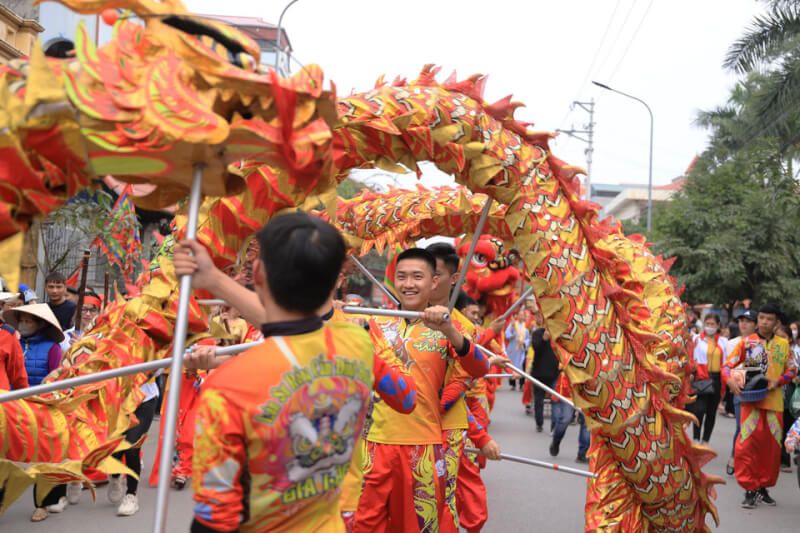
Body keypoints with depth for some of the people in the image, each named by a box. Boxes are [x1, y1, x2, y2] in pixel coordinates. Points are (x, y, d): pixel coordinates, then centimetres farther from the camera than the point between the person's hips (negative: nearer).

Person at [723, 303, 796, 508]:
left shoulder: (783, 344, 10)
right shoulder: (746, 342, 3)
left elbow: (791, 370, 14)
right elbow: (728, 365, 0)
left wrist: (778, 381, -6)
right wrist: (730, 380, -20)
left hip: (774, 402, 3)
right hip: (751, 400, -2)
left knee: (772, 446, 6)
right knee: (746, 444, -10)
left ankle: (764, 487, 21)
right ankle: (750, 488, 0)